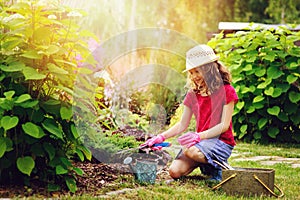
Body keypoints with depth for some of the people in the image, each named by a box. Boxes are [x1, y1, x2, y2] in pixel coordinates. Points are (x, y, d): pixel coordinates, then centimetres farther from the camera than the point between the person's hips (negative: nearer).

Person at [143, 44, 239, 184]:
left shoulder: (226, 91, -5)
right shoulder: (193, 93, 11)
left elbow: (224, 125, -12)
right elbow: (182, 125, 12)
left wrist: (199, 136, -26)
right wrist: (161, 137, -4)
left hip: (222, 141, -6)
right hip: (201, 140, 6)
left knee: (190, 150, -36)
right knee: (175, 171, -19)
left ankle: (218, 166, -8)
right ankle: (203, 163, 9)